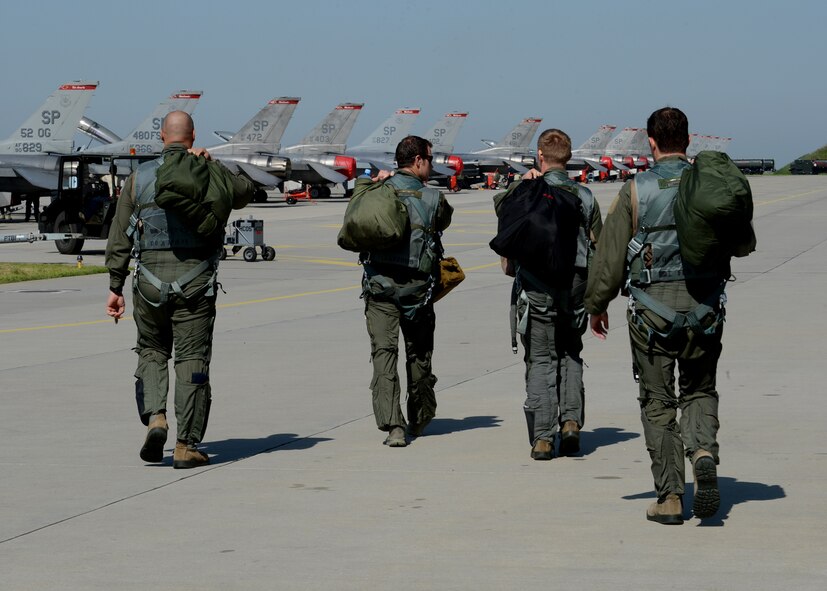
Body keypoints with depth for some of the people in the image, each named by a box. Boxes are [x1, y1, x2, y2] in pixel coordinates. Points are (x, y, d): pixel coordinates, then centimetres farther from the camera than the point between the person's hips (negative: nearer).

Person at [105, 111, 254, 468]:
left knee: (151, 351, 19)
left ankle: (154, 419, -4)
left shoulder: (138, 178, 4)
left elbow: (119, 239, 3)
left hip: (150, 280, 1)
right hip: (196, 282, -1)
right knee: (192, 359, 3)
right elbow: (245, 191, 23)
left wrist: (115, 287, 8)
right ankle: (187, 446, 2)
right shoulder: (210, 175, 2)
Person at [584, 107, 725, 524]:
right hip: (704, 309, 2)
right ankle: (703, 451, -14)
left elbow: (610, 255, -3)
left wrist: (596, 306, 10)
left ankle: (669, 498, 6)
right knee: (699, 392, 16)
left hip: (652, 308, -2)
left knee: (658, 403, 8)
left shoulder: (636, 191, -6)